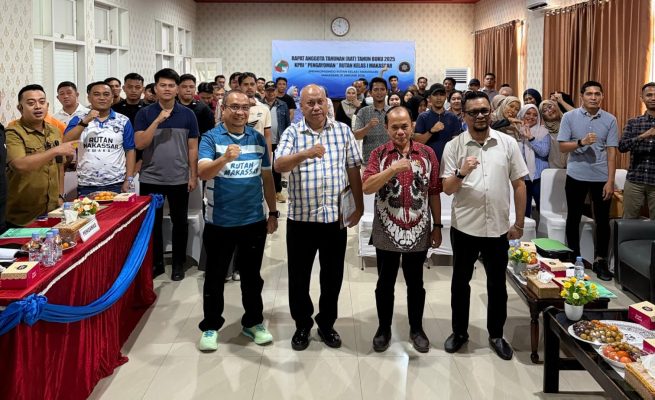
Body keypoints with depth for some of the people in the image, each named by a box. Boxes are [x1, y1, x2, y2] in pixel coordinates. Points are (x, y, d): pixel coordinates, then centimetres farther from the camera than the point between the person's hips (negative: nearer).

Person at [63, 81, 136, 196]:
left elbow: (130, 151, 4)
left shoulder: (123, 121, 4)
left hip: (116, 184, 0)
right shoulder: (78, 120, 6)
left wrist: (128, 180, -3)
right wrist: (85, 121, -16)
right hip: (86, 186, 0)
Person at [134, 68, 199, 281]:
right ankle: (156, 263, 23)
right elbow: (139, 144, -12)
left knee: (179, 222, 9)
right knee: (153, 223, 9)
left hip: (179, 179, 0)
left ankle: (178, 264, 22)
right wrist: (157, 121, -19)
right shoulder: (145, 114, -1)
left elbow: (193, 148, 5)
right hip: (150, 179, 0)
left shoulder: (188, 114, 1)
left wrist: (193, 176, 2)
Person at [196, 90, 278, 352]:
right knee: (215, 277, 9)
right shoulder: (211, 138, -7)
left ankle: (253, 323, 29)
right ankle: (210, 327, 23)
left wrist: (273, 213, 11)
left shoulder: (258, 139, 5)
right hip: (219, 222, -3)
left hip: (254, 221, 3)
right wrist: (225, 158, -40)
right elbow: (203, 173, -22)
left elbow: (267, 177, 11)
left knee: (252, 276, 15)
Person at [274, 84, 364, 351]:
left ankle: (326, 323, 29)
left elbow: (353, 170, 7)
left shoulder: (343, 131, 4)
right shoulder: (292, 133, -1)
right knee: (299, 275, 8)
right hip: (301, 217, -1)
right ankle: (302, 325, 26)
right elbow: (279, 165, -16)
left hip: (336, 216, 1)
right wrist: (306, 153, -33)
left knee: (333, 275, 11)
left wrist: (359, 206, 4)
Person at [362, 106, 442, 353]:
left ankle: (416, 329, 30)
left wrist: (437, 226, 5)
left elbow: (434, 192, 5)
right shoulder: (379, 154, -3)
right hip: (386, 233, -1)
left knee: (415, 284, 13)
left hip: (418, 233, 1)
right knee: (385, 284, 12)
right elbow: (366, 188, -16)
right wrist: (393, 169, -26)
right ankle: (384, 329, 28)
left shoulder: (427, 154, 1)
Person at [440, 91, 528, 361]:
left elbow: (519, 184, 5)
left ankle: (496, 335, 28)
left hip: (498, 227, 1)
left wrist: (519, 223, 3)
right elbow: (447, 189, -6)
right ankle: (459, 332, 28)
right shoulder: (454, 146, -3)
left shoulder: (508, 143, 0)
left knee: (497, 284, 12)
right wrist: (461, 172, -26)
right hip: (464, 227, -1)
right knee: (460, 282, 12)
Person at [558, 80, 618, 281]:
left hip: (601, 178, 1)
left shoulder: (610, 120, 1)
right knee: (573, 218, 9)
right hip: (576, 176, 0)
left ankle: (600, 261, 16)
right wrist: (581, 142, -22)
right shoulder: (569, 117, -2)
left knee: (602, 221, 5)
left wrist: (610, 181, -6)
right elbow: (562, 146, -3)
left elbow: (611, 151, -1)